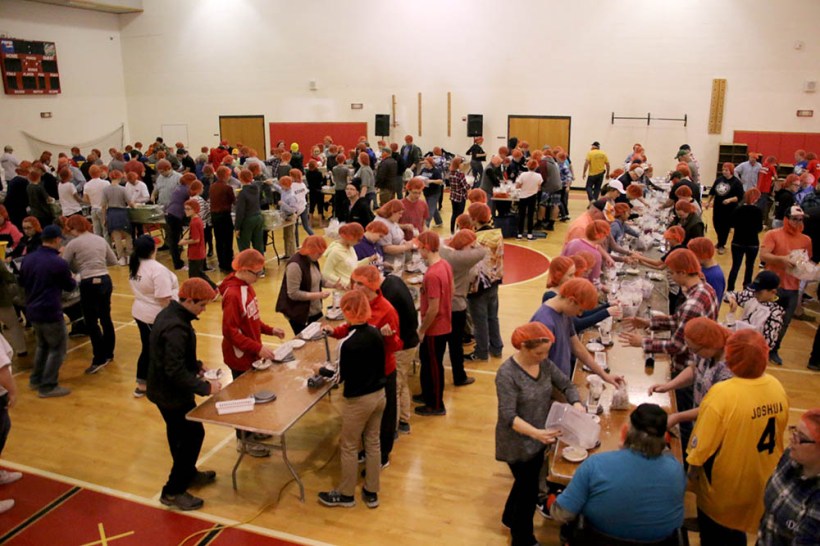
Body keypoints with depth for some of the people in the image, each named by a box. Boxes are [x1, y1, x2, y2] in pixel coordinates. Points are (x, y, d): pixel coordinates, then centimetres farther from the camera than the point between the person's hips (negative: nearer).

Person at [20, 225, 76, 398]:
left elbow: (22, 281, 17)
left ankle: (36, 380, 32)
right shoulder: (59, 263, -18)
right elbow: (69, 286, -2)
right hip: (51, 312, -8)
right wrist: (73, 279, 19)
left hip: (32, 310, 8)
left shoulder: (28, 259, 2)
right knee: (57, 349, 4)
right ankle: (48, 387, 5)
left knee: (42, 345, 25)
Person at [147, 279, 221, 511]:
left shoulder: (170, 313, 2)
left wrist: (196, 365, 5)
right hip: (172, 394, -10)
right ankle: (173, 492, 13)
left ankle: (188, 474, 44)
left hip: (164, 390, 10)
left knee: (179, 433, 24)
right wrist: (205, 387, -24)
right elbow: (176, 371, -31)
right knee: (194, 435, 2)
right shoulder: (176, 328, -30)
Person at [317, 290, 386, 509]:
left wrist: (321, 370, 5)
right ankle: (371, 493, 31)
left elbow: (340, 376, -15)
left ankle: (346, 494, 29)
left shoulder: (347, 344, -25)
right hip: (379, 395, 7)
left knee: (348, 447, 12)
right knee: (373, 443, 18)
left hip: (358, 401, -7)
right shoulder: (375, 332, -5)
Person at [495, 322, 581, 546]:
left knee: (526, 482, 25)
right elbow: (508, 416, -30)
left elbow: (566, 384, 2)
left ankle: (511, 519, 51)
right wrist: (536, 433, -42)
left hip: (537, 440, 7)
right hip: (518, 444, -7)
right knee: (529, 488, 7)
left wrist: (577, 404, -19)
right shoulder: (507, 374, -27)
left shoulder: (544, 363, -6)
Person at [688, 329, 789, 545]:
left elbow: (703, 442, -23)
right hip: (761, 480, 5)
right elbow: (777, 432, 4)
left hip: (723, 483, -5)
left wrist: (693, 467, -5)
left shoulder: (722, 394, -31)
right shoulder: (776, 387, -12)